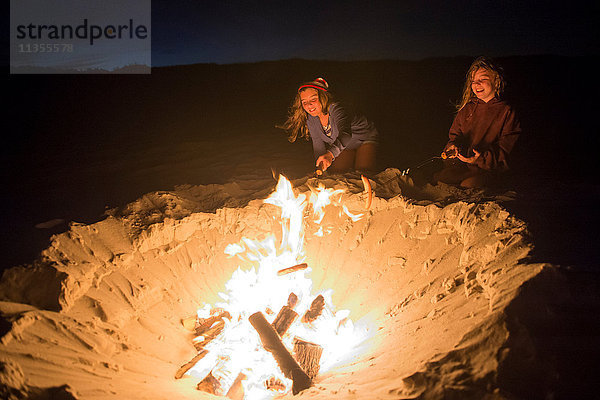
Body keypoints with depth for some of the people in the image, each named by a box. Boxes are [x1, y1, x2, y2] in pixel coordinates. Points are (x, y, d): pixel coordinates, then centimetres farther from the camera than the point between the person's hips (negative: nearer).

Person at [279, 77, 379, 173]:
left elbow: (345, 135, -56)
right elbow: (318, 145, -9)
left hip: (364, 139, -5)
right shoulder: (310, 119, -15)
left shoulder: (336, 109, -37)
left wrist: (330, 154, -73)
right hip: (346, 146, 5)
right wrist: (320, 168, -21)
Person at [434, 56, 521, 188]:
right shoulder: (467, 108, 13)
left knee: (468, 186, -30)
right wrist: (453, 146, -6)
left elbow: (503, 150, -5)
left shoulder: (506, 112, -1)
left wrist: (482, 158, -23)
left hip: (488, 168, -4)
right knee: (437, 179, -19)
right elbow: (455, 134, 18)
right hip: (461, 165, 4)